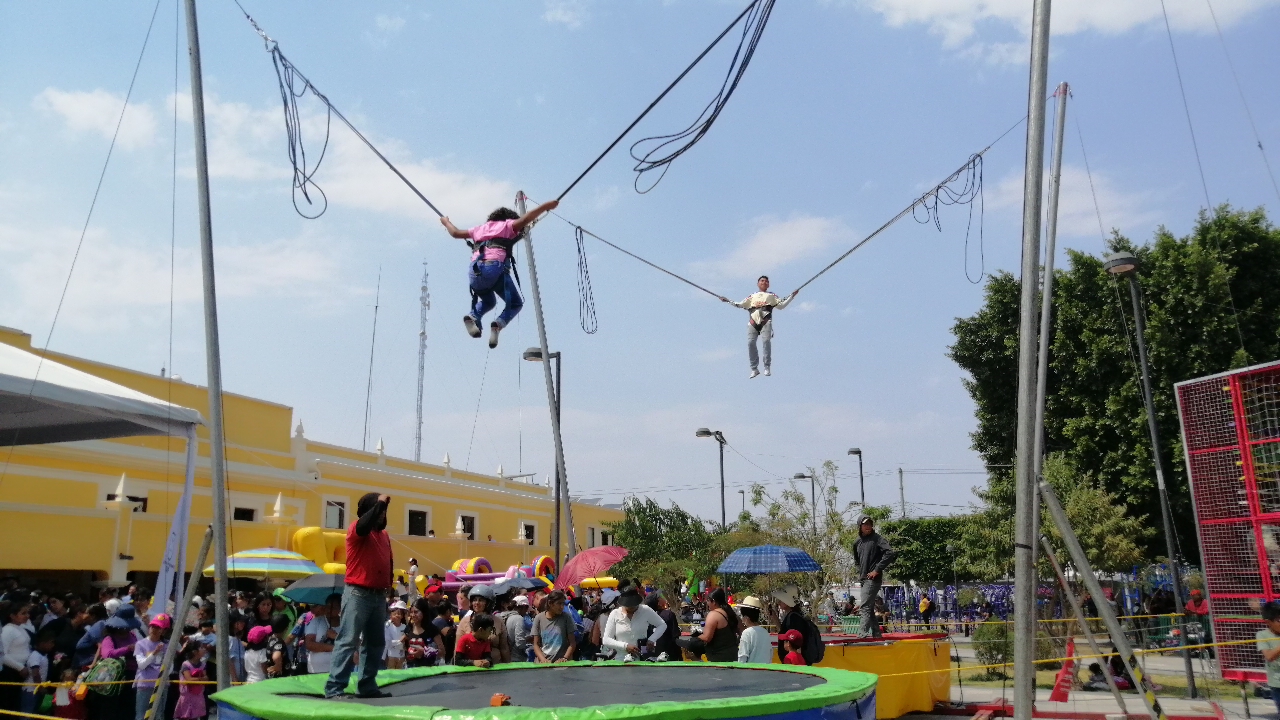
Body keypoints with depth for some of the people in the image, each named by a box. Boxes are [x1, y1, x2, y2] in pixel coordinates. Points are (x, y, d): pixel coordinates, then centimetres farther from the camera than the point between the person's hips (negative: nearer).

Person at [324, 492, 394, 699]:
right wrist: (380, 503, -25)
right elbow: (365, 523, -30)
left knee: (375, 643, 10)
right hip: (358, 594, -8)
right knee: (348, 641, -9)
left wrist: (388, 584, 12)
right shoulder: (356, 529, -5)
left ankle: (367, 686, 18)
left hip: (379, 595, 8)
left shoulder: (384, 534, 15)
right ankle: (334, 688, -8)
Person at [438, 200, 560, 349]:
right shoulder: (507, 225, 18)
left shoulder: (480, 229, 30)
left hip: (474, 271, 5)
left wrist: (446, 222, 58)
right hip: (495, 268, -5)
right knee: (515, 303, 13)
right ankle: (498, 324, -18)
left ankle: (472, 317, -2)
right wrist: (545, 206, -1)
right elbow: (524, 220, -2)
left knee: (488, 301, 31)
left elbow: (456, 233, 39)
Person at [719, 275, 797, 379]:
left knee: (766, 340, -22)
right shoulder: (752, 296, 30)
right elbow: (740, 305, 25)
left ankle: (767, 367, -15)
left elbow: (781, 305, 17)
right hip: (753, 322, 2)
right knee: (750, 342, -14)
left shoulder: (771, 296, 26)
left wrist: (792, 296, 10)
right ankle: (754, 369, -6)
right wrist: (728, 301, 21)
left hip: (765, 321, -2)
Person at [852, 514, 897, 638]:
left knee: (865, 606, -14)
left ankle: (862, 633, -16)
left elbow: (890, 553, -20)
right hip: (864, 579, 8)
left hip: (874, 578, -8)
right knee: (869, 608, 12)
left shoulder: (877, 538, -8)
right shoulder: (857, 542, 13)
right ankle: (876, 633, 20)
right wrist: (860, 571, 13)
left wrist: (877, 569, -18)